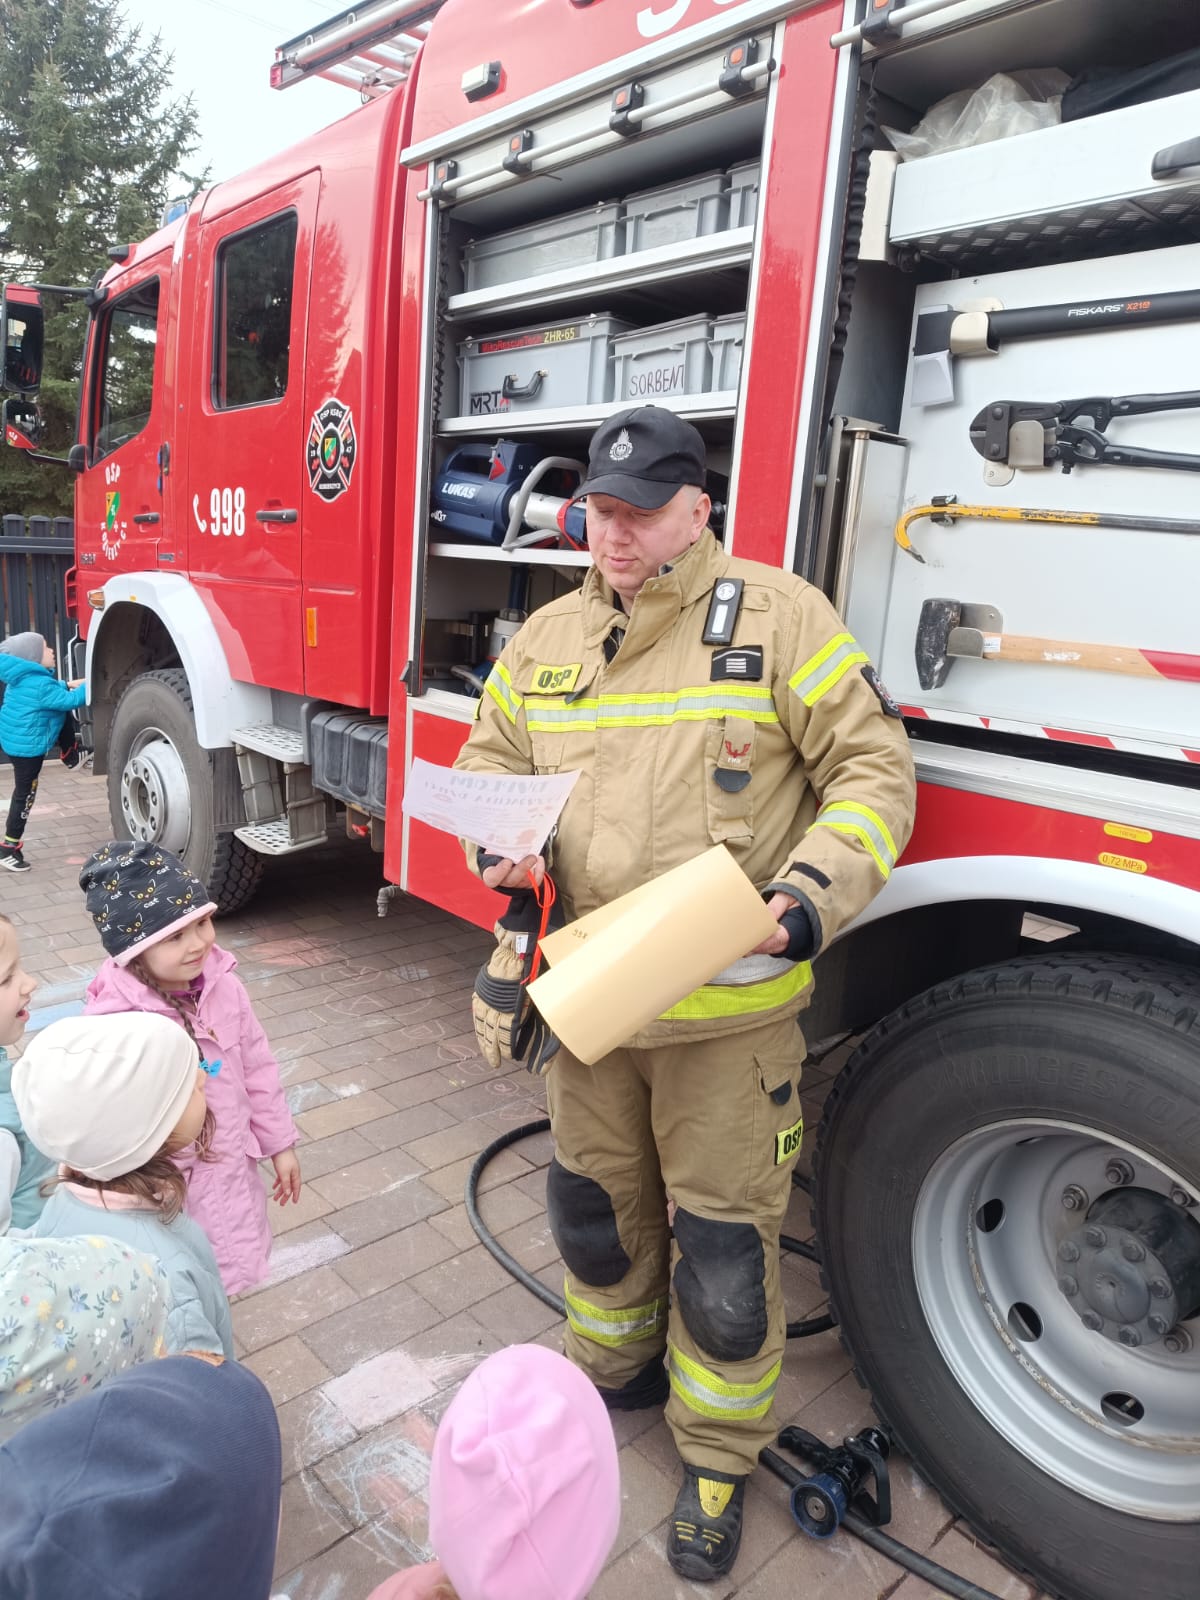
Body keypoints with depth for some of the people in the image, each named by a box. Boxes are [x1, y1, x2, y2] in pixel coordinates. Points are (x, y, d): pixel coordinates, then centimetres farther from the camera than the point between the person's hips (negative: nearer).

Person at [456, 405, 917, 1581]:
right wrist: (495, 844, -5)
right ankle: (612, 1371, 52)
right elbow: (490, 754, 16)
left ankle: (719, 1455, 37)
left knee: (723, 1238, 10)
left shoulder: (779, 618, -9)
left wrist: (809, 901, -22)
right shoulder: (548, 637, 5)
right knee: (595, 1199, 23)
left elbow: (873, 770, -9)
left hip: (728, 1006, -4)